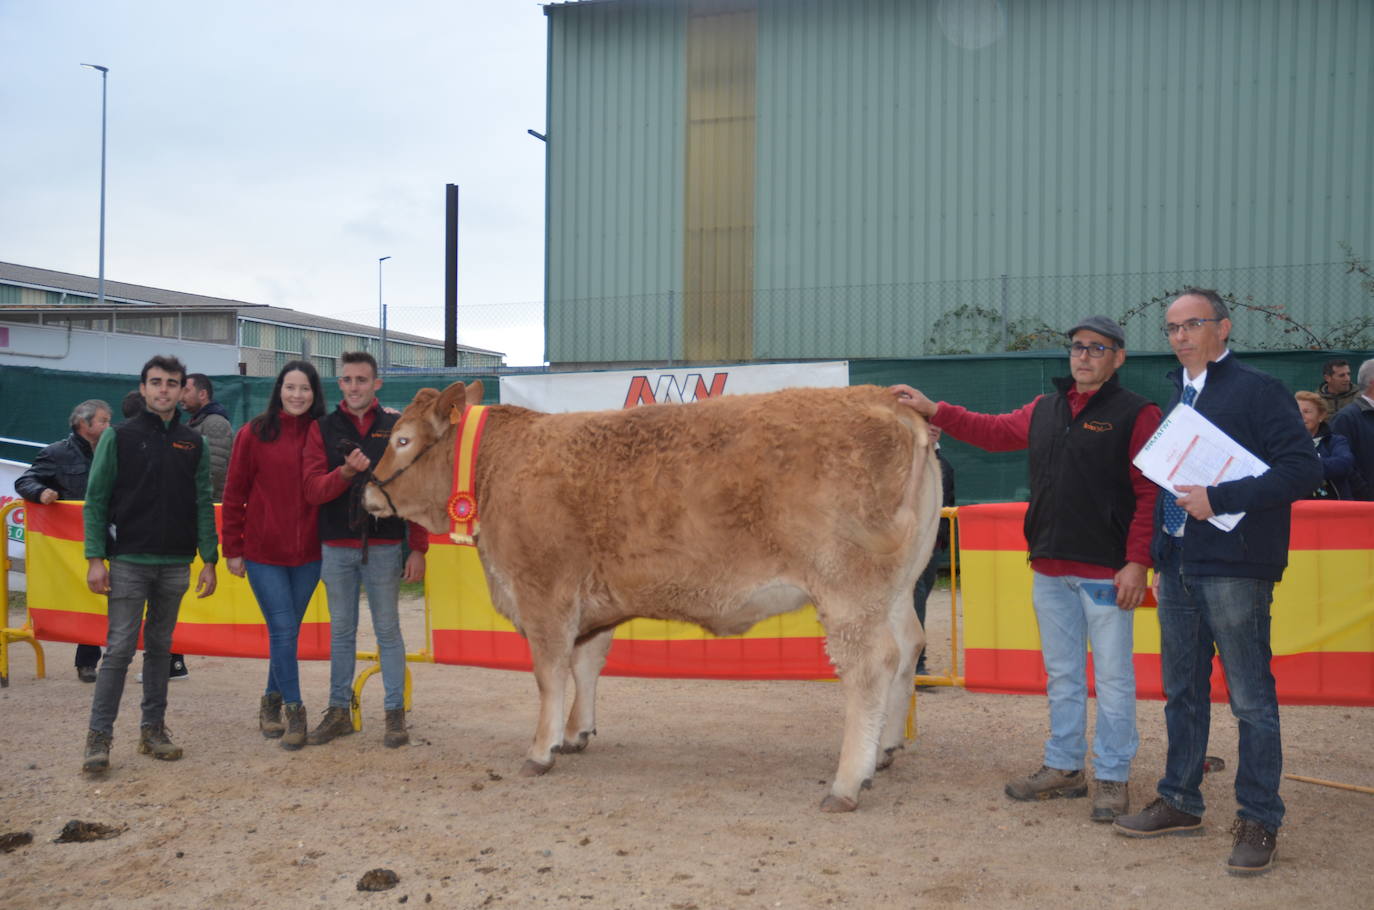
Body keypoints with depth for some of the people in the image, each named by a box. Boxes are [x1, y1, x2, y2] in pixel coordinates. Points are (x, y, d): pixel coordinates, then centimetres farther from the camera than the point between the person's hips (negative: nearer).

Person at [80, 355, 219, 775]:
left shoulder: (193, 444, 8)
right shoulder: (119, 437, 0)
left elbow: (203, 505, 8)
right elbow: (96, 500, -2)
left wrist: (209, 560, 3)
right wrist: (95, 558, -8)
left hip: (176, 563, 3)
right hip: (128, 562, -3)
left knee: (161, 647, 10)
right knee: (119, 649, -4)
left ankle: (153, 729, 18)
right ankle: (99, 736, 2)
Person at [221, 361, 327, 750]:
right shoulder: (254, 434, -3)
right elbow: (234, 494, 0)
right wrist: (232, 548, -1)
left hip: (308, 553, 3)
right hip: (264, 552, -2)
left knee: (287, 631, 11)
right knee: (283, 630, -6)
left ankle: (272, 701, 28)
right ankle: (293, 709, 5)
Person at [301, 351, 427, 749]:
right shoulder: (322, 429, 5)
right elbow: (312, 489, -3)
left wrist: (418, 548, -4)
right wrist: (346, 471, -22)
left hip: (384, 547, -2)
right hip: (336, 548, 2)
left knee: (388, 630, 4)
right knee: (341, 631, 11)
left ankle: (395, 713, 12)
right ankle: (339, 711, 20)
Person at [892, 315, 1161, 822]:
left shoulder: (1137, 415, -6)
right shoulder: (1044, 411, 13)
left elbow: (1150, 493, -11)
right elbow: (993, 432, 24)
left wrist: (1137, 562, -17)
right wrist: (933, 410, 18)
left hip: (1107, 571, -6)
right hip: (1049, 567, 7)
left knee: (1112, 677, 0)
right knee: (1061, 674, 15)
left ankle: (1112, 779, 11)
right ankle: (1063, 768, 26)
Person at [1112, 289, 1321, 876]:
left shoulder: (1258, 391, -7)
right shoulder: (1177, 397, 16)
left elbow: (1303, 468, -15)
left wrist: (1219, 498, -19)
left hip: (1233, 568, -7)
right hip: (1178, 567, 7)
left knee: (1251, 698, -1)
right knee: (1182, 692, 14)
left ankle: (1259, 821, 9)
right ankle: (1180, 803, 25)